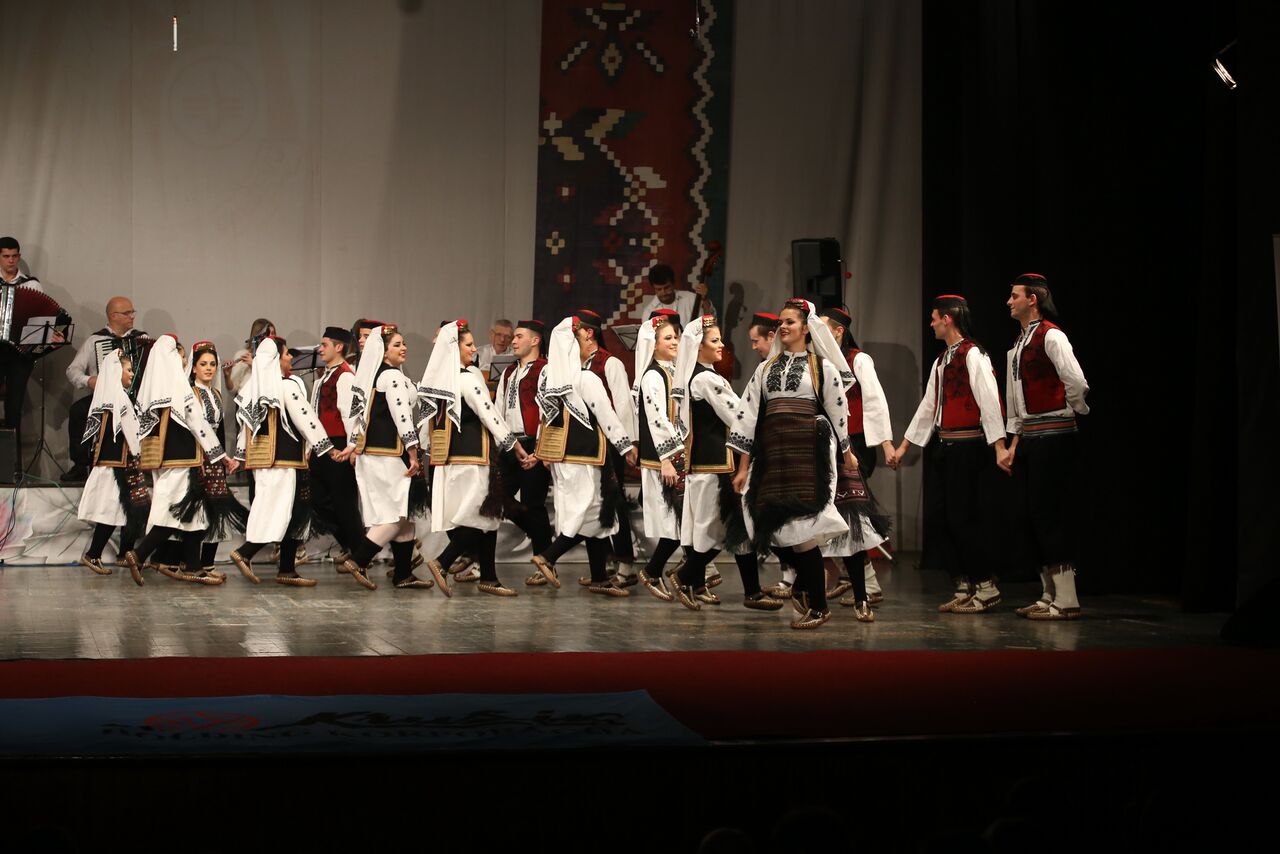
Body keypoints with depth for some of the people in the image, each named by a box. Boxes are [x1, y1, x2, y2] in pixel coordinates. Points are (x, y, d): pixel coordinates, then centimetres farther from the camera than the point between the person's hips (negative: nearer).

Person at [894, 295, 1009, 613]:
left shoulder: (973, 355, -9)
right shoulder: (941, 360, 17)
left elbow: (989, 402, -17)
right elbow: (928, 406, 22)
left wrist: (999, 446, -25)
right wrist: (903, 446, 24)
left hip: (968, 447, -9)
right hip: (942, 448, 9)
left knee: (966, 517, -6)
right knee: (940, 516, 8)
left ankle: (986, 587, 5)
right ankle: (964, 587, 15)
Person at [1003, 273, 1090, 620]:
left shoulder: (1051, 336, -12)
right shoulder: (1019, 343, 17)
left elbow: (1077, 382, -21)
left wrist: (1076, 410, -2)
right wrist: (1014, 443, 18)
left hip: (1052, 435, -9)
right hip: (1029, 436, 9)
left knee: (1049, 514, -8)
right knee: (1026, 515, 10)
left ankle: (1067, 600, -2)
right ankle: (1049, 595, 19)